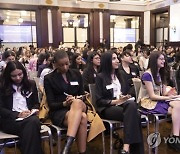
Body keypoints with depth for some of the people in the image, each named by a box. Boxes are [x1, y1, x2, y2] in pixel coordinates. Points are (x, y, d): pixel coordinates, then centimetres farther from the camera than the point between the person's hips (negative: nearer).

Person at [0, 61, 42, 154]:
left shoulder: (31, 84, 16)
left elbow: (36, 103, 21)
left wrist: (34, 110, -4)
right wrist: (18, 114, -14)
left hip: (29, 117, 3)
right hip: (10, 120, -3)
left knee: (34, 121, -36)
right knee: (31, 125, -36)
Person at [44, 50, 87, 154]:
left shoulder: (77, 74, 13)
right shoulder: (49, 79, 4)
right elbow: (51, 104, -1)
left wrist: (76, 102, -9)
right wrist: (64, 103, -22)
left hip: (80, 107, 3)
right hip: (59, 112, -3)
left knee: (77, 102, -37)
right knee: (82, 118, -36)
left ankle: (68, 145, -45)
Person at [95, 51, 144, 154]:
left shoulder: (118, 75, 20)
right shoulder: (100, 77, 0)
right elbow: (99, 101, -5)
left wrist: (125, 98, -5)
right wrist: (115, 101, -18)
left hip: (121, 104, 5)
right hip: (107, 108, -5)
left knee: (132, 104, -32)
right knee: (133, 115, -31)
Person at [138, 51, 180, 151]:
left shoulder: (160, 74, 13)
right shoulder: (147, 75, -13)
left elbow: (163, 93, 8)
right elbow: (152, 96, -16)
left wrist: (169, 93, -15)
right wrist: (168, 98, -20)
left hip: (159, 100, 7)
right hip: (149, 103, -7)